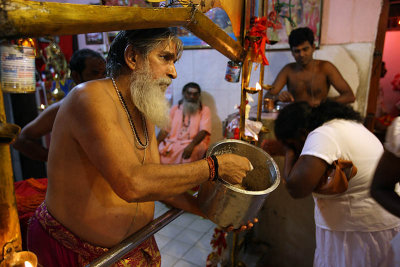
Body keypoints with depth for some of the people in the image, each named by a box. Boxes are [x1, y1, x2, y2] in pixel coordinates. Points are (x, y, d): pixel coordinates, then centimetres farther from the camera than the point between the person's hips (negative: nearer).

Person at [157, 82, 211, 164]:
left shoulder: (205, 110, 8)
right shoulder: (175, 109, 19)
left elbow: (203, 131, -7)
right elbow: (165, 129, 11)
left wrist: (191, 145, -26)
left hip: (195, 143, -2)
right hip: (172, 142, 3)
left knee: (188, 154, -37)